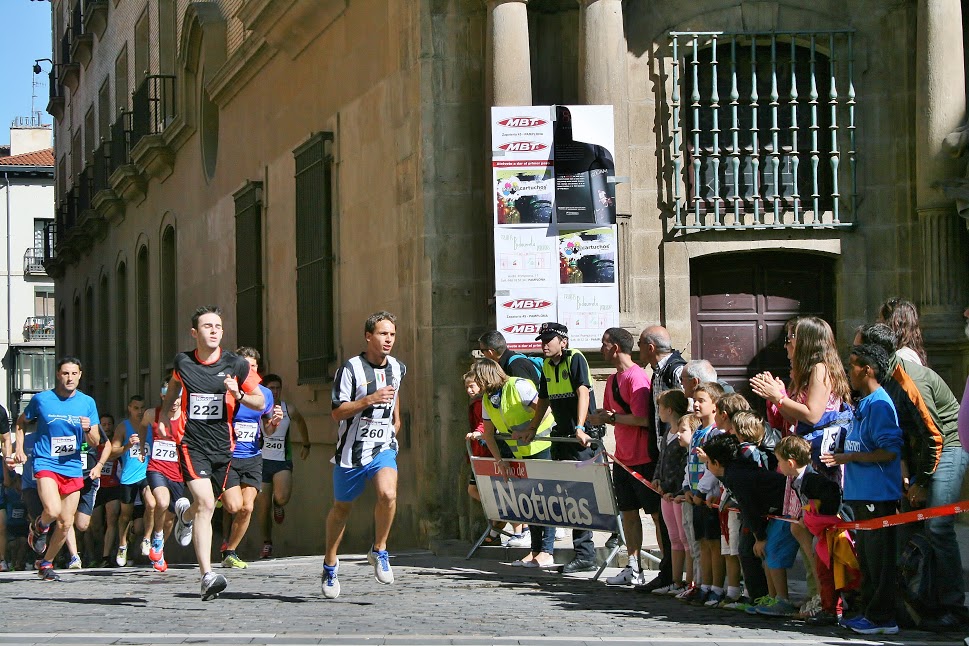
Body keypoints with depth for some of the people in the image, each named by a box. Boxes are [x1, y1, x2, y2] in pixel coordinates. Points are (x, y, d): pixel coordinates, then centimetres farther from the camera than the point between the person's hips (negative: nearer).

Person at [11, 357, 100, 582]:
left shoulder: (87, 403, 3)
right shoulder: (41, 399, -2)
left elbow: (95, 442, 5)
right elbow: (21, 423, 15)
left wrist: (88, 430, -16)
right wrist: (19, 449, 3)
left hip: (73, 468, 3)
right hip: (46, 464, -3)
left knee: (66, 523, 4)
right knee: (53, 511, -26)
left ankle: (46, 564, 24)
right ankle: (39, 527, 9)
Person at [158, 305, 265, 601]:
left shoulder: (236, 365, -2)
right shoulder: (183, 362, 1)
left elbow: (260, 402, 5)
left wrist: (239, 395, -14)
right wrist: (164, 415, 25)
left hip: (222, 446, 2)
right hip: (192, 445, -2)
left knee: (205, 507, 15)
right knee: (206, 504, -20)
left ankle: (185, 512, 54)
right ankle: (207, 576, -22)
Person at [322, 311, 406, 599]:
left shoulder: (397, 368, 6)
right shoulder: (351, 368, -11)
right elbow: (337, 412, -14)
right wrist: (369, 399, -24)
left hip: (383, 448, 2)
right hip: (351, 449, -2)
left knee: (388, 494, -26)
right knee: (341, 508, 12)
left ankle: (379, 551, -5)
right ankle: (330, 563, 34)